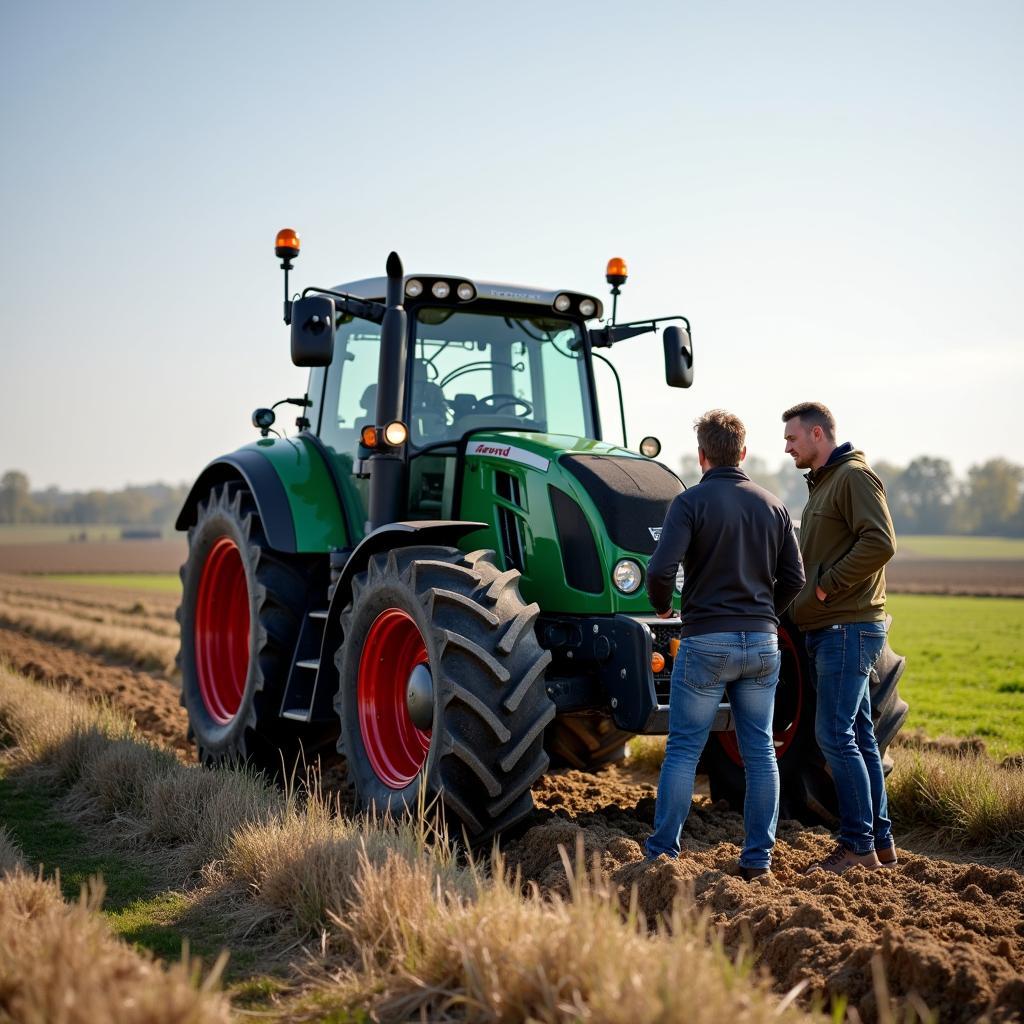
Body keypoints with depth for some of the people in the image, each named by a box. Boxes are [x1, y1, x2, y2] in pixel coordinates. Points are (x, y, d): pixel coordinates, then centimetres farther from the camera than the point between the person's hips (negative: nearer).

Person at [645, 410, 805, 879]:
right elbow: (794, 578, 8)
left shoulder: (691, 502, -8)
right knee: (760, 752, 9)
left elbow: (661, 569, -18)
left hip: (706, 640, -4)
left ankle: (662, 853, 8)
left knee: (683, 749, 4)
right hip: (762, 643, 4)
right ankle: (757, 858, 13)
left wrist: (662, 606, 3)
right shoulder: (772, 506, 7)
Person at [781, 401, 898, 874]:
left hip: (850, 627, -10)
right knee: (856, 736, 12)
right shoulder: (822, 483, 21)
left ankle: (858, 844, -2)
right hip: (828, 628, 10)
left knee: (835, 734, -10)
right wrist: (806, 595, 11)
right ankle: (880, 841, 18)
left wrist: (828, 585, -18)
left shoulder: (855, 476, -10)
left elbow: (880, 543, -22)